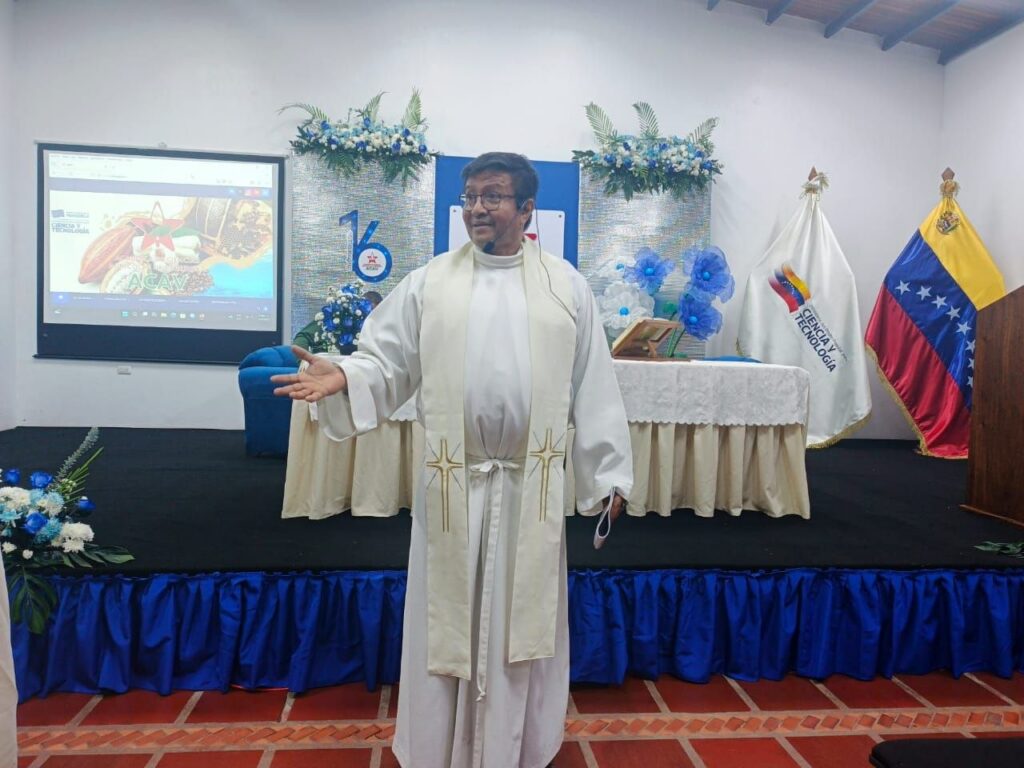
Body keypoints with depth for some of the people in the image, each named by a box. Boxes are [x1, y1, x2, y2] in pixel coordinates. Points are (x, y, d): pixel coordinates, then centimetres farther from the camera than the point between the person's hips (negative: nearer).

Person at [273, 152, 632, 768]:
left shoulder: (566, 286, 3)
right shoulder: (429, 283, 4)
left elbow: (594, 386, 2)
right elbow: (387, 361, 2)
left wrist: (610, 473, 1)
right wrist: (344, 377, -20)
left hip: (532, 484, 0)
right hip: (452, 484, 0)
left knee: (523, 621, 13)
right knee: (448, 620, 12)